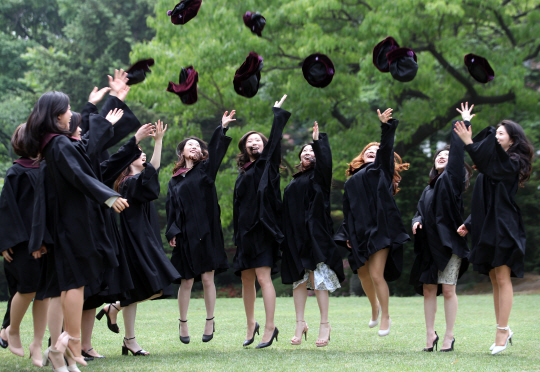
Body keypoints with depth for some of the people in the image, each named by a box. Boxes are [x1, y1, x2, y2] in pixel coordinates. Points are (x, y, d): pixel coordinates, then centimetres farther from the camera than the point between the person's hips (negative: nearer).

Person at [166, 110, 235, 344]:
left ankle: (210, 322, 10)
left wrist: (222, 128, -14)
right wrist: (171, 232, -2)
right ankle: (183, 323, 14)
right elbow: (171, 208, 10)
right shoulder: (175, 180, 14)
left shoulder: (205, 170, 11)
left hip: (206, 232, -1)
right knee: (187, 281, 1)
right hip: (186, 234, 1)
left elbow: (216, 150, -3)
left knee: (207, 278, -2)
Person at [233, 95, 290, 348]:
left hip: (263, 227, -6)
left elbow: (275, 140, -6)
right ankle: (251, 325, 22)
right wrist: (237, 235, 14)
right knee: (247, 279, 8)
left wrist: (278, 112, 1)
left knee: (263, 277, -13)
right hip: (245, 230, 6)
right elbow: (237, 204, 18)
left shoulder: (268, 164, 5)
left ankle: (270, 327, -11)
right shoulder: (243, 173, 18)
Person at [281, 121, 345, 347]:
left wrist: (318, 140, -18)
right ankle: (300, 324, 7)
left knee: (317, 277, -8)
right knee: (298, 279, 4)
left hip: (315, 233, -6)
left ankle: (325, 324, -5)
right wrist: (287, 234, 11)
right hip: (295, 235, 6)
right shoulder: (295, 182, 21)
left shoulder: (318, 176, 6)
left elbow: (325, 160, -18)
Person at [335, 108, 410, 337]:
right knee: (363, 274, 11)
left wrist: (386, 127, -23)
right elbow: (348, 211, 18)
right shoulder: (352, 182, 21)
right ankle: (375, 307, 38)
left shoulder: (381, 171, 10)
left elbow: (386, 150, -8)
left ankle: (385, 316, 4)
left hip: (380, 230, -5)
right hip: (359, 232, 5)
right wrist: (347, 235, 6)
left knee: (376, 275, -12)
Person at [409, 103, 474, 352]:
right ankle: (430, 334, 12)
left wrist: (464, 123, -9)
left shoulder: (451, 179, 1)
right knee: (428, 289, 5)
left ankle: (449, 336, 3)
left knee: (448, 289, -5)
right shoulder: (429, 188, 19)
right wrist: (417, 221, -3)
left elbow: (457, 152, -10)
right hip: (429, 243, 6)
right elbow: (420, 211, 19)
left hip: (448, 241, -6)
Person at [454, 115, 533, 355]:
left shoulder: (511, 163, -7)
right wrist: (469, 224, 12)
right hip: (488, 227, 9)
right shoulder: (496, 162, 18)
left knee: (502, 278, -8)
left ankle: (502, 331, -7)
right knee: (495, 280, 9)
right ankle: (504, 330, 14)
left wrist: (470, 143, -27)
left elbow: (489, 166, -27)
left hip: (503, 226, -9)